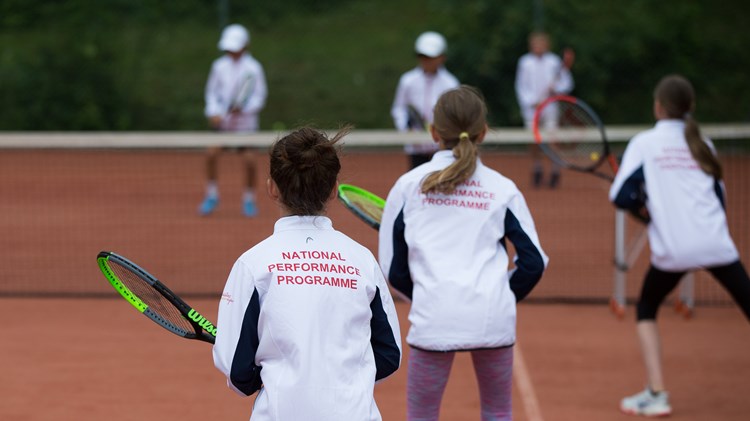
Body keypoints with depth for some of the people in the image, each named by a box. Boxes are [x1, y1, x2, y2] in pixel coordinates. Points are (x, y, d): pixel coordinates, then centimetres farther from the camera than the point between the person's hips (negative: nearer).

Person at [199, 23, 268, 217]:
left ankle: (249, 199, 12)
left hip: (245, 122, -2)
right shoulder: (219, 66, 5)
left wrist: (243, 109, -19)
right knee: (211, 152, -15)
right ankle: (211, 196, -1)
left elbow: (259, 97, -3)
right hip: (223, 120, 2)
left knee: (249, 159, -8)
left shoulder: (253, 68, -4)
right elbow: (212, 92, 12)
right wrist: (213, 112, -4)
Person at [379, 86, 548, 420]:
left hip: (433, 317, -1)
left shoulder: (408, 185, 6)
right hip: (493, 317, 1)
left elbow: (391, 267, 7)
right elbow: (534, 263, 6)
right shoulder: (503, 188, 7)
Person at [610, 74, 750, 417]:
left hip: (672, 249, -2)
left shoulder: (644, 143, 1)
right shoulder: (702, 144, 13)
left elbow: (621, 197, -7)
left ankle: (656, 395, 9)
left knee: (647, 310, 20)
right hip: (716, 244, 2)